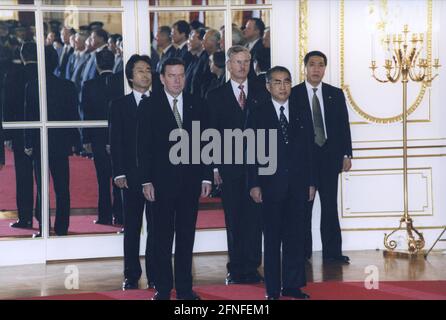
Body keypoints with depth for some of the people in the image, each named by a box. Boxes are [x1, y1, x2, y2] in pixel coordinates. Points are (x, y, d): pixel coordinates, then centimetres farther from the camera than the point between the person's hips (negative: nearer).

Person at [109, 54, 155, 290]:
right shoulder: (119, 105, 7)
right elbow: (115, 142, 2)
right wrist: (119, 173, -7)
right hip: (131, 175, 0)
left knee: (156, 227, 3)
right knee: (131, 227, 5)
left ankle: (155, 275, 9)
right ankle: (131, 276, 11)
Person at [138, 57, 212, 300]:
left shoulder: (195, 106, 8)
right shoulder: (150, 106, 0)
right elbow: (144, 146, -2)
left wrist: (206, 177, 3)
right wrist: (146, 180, -7)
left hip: (190, 180, 3)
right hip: (162, 180, -3)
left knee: (186, 236, 7)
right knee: (163, 237, 3)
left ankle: (184, 288, 14)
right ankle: (163, 288, 9)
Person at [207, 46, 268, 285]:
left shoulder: (261, 93, 8)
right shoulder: (216, 96, 6)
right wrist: (214, 167, -3)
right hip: (229, 168, 0)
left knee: (254, 218, 0)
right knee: (233, 220, 3)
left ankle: (252, 267, 7)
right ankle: (236, 268, 9)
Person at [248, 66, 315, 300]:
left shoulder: (301, 114, 10)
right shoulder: (259, 115, 2)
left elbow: (309, 150, 10)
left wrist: (311, 182, 6)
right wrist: (254, 184, -8)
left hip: (297, 184, 3)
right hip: (271, 184, -2)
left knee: (295, 236, 4)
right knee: (272, 238, 1)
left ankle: (292, 285, 11)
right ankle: (273, 289, 6)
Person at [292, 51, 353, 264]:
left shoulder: (336, 94, 10)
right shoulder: (293, 94, 1)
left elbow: (344, 126, 10)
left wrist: (346, 154, 4)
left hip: (329, 156, 2)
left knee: (330, 206, 3)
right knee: (303, 207, 2)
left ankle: (332, 252, 7)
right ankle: (303, 252, 8)